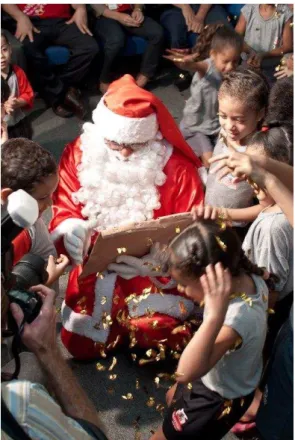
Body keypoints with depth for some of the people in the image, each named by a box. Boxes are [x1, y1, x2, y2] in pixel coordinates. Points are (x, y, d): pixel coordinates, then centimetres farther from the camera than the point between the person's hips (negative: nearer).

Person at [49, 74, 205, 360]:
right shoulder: (79, 154, -6)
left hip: (155, 270, -2)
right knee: (81, 347, -2)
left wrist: (155, 260, -29)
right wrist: (73, 233, -26)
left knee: (156, 335, -18)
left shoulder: (177, 166, -13)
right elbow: (63, 211, -1)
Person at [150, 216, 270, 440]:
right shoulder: (251, 277, -21)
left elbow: (185, 373, -54)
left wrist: (215, 317, -65)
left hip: (219, 399, -8)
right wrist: (207, 225, -17)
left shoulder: (239, 317, -45)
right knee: (173, 398, 36)